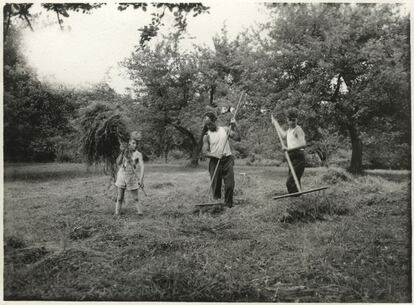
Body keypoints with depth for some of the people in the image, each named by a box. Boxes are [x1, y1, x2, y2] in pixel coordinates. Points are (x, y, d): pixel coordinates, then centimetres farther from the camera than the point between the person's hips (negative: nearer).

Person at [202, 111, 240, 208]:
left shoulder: (225, 129, 8)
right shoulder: (207, 136, 3)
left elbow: (237, 138, -1)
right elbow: (205, 152, -2)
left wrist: (234, 126, -8)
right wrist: (215, 155, -17)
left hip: (227, 160, 1)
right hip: (215, 162, -1)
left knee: (230, 185, -5)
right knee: (216, 186, 1)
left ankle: (228, 205, 7)